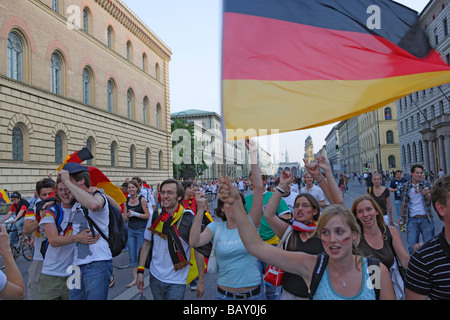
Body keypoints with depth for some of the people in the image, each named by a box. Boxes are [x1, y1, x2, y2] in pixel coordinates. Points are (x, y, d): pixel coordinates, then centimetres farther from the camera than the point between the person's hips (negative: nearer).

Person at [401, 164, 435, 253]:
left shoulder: (426, 184, 2)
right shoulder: (406, 186, 4)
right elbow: (404, 203, 13)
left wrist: (427, 194, -26)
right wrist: (402, 216, 13)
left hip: (425, 219, 0)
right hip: (412, 220, 0)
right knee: (412, 247, 0)